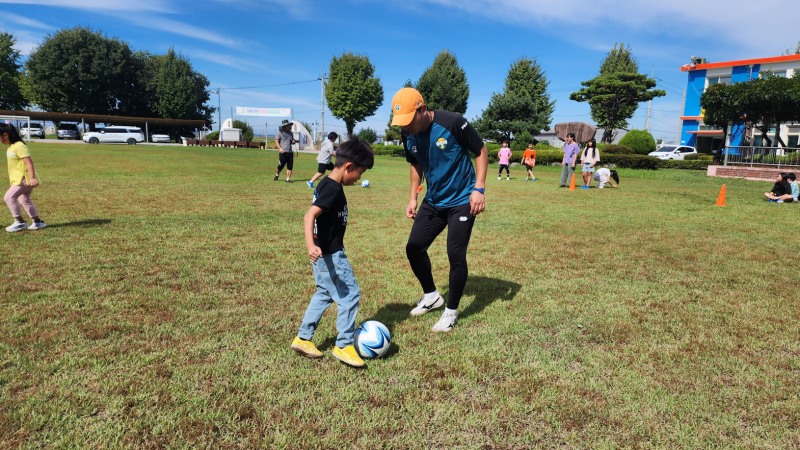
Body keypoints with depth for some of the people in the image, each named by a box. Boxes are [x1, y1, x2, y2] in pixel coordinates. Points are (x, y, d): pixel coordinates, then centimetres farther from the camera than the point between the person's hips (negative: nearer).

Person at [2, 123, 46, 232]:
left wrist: (32, 178, -32)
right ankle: (38, 222, 23)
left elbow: (29, 162, -25)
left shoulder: (19, 146, -18)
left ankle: (20, 222, -6)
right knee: (24, 200, 17)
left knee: (9, 197, -14)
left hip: (24, 179, -11)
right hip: (20, 178, 11)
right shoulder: (11, 147, 14)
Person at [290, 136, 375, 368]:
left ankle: (303, 338, 29)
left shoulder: (326, 184, 9)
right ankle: (344, 345, 11)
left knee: (325, 294, 20)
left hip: (325, 252, 10)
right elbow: (310, 215, -31)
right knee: (350, 294, 0)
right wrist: (310, 244, -44)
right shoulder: (333, 189, -20)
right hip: (330, 254, -10)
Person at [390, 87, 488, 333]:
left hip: (462, 201, -6)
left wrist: (479, 189, -17)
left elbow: (481, 151, -10)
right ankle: (431, 296, 29)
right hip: (432, 202, 6)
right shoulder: (408, 136, -6)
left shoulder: (453, 123, -22)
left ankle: (451, 311, 14)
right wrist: (413, 198, 8)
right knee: (414, 248, 5)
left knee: (456, 255, -7)